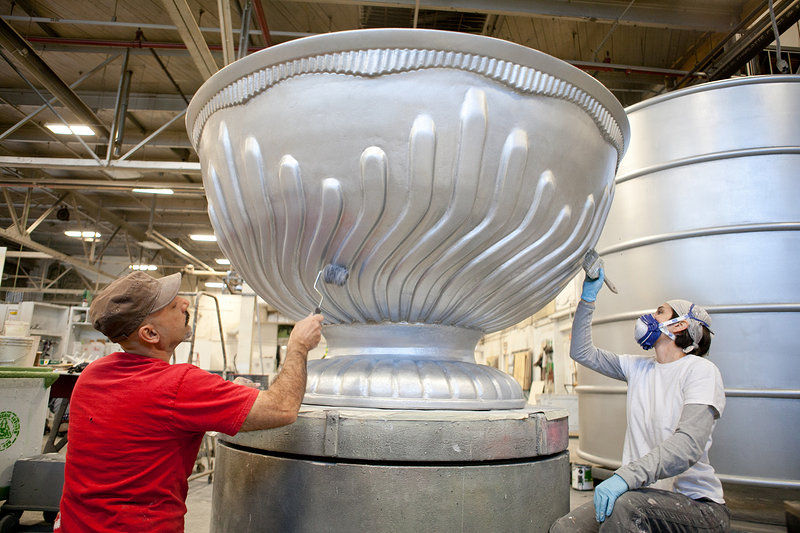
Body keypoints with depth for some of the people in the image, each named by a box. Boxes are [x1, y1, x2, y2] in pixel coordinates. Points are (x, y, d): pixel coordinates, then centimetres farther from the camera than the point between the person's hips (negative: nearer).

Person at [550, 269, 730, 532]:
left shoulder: (700, 370, -10)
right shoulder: (638, 367, 10)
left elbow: (688, 443, -24)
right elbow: (582, 352, 13)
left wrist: (625, 476, -37)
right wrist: (588, 299, 7)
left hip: (697, 503, -5)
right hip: (646, 493, 5)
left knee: (623, 506, -37)